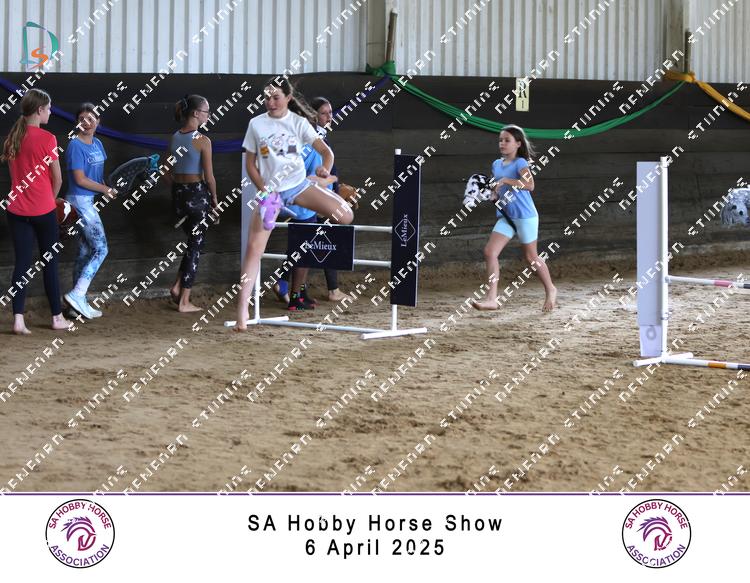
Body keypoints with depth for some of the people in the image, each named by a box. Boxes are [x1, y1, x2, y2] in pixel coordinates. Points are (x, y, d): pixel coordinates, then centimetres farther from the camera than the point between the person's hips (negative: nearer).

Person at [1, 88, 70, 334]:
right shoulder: (46, 139, -12)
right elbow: (57, 179, -7)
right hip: (43, 211, -4)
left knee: (22, 262, 6)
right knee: (50, 263, 8)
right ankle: (57, 318, 17)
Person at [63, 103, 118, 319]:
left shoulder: (97, 144, 11)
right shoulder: (75, 145, -14)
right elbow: (80, 179, -17)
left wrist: (109, 188, 1)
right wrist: (106, 189, -9)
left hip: (89, 201, 9)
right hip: (79, 201, -9)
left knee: (85, 252, 11)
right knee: (100, 248, -11)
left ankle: (79, 302, 15)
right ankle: (77, 295, -10)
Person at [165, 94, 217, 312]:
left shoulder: (174, 138, 5)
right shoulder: (202, 140, -14)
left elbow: (168, 173, 9)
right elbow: (209, 176, -13)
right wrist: (214, 198, 1)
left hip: (178, 194, 6)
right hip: (198, 193, -6)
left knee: (193, 240, 22)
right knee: (196, 245, 3)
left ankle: (177, 286, 13)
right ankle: (184, 301, 5)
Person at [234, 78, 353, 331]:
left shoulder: (299, 122, 0)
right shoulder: (256, 124, 1)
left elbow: (326, 151, -5)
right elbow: (250, 163, 6)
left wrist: (325, 169, -27)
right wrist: (263, 189, -9)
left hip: (299, 185, 1)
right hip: (270, 191, -1)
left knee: (345, 217, -19)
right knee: (254, 248, -13)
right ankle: (242, 309, -11)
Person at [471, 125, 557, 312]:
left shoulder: (520, 163, -12)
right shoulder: (496, 164, 10)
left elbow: (529, 184, -28)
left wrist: (505, 181, -28)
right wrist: (493, 195, 4)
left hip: (525, 216, -7)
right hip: (505, 217, 7)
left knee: (531, 257, 7)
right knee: (490, 252, -9)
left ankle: (551, 291, 30)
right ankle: (491, 299, -11)